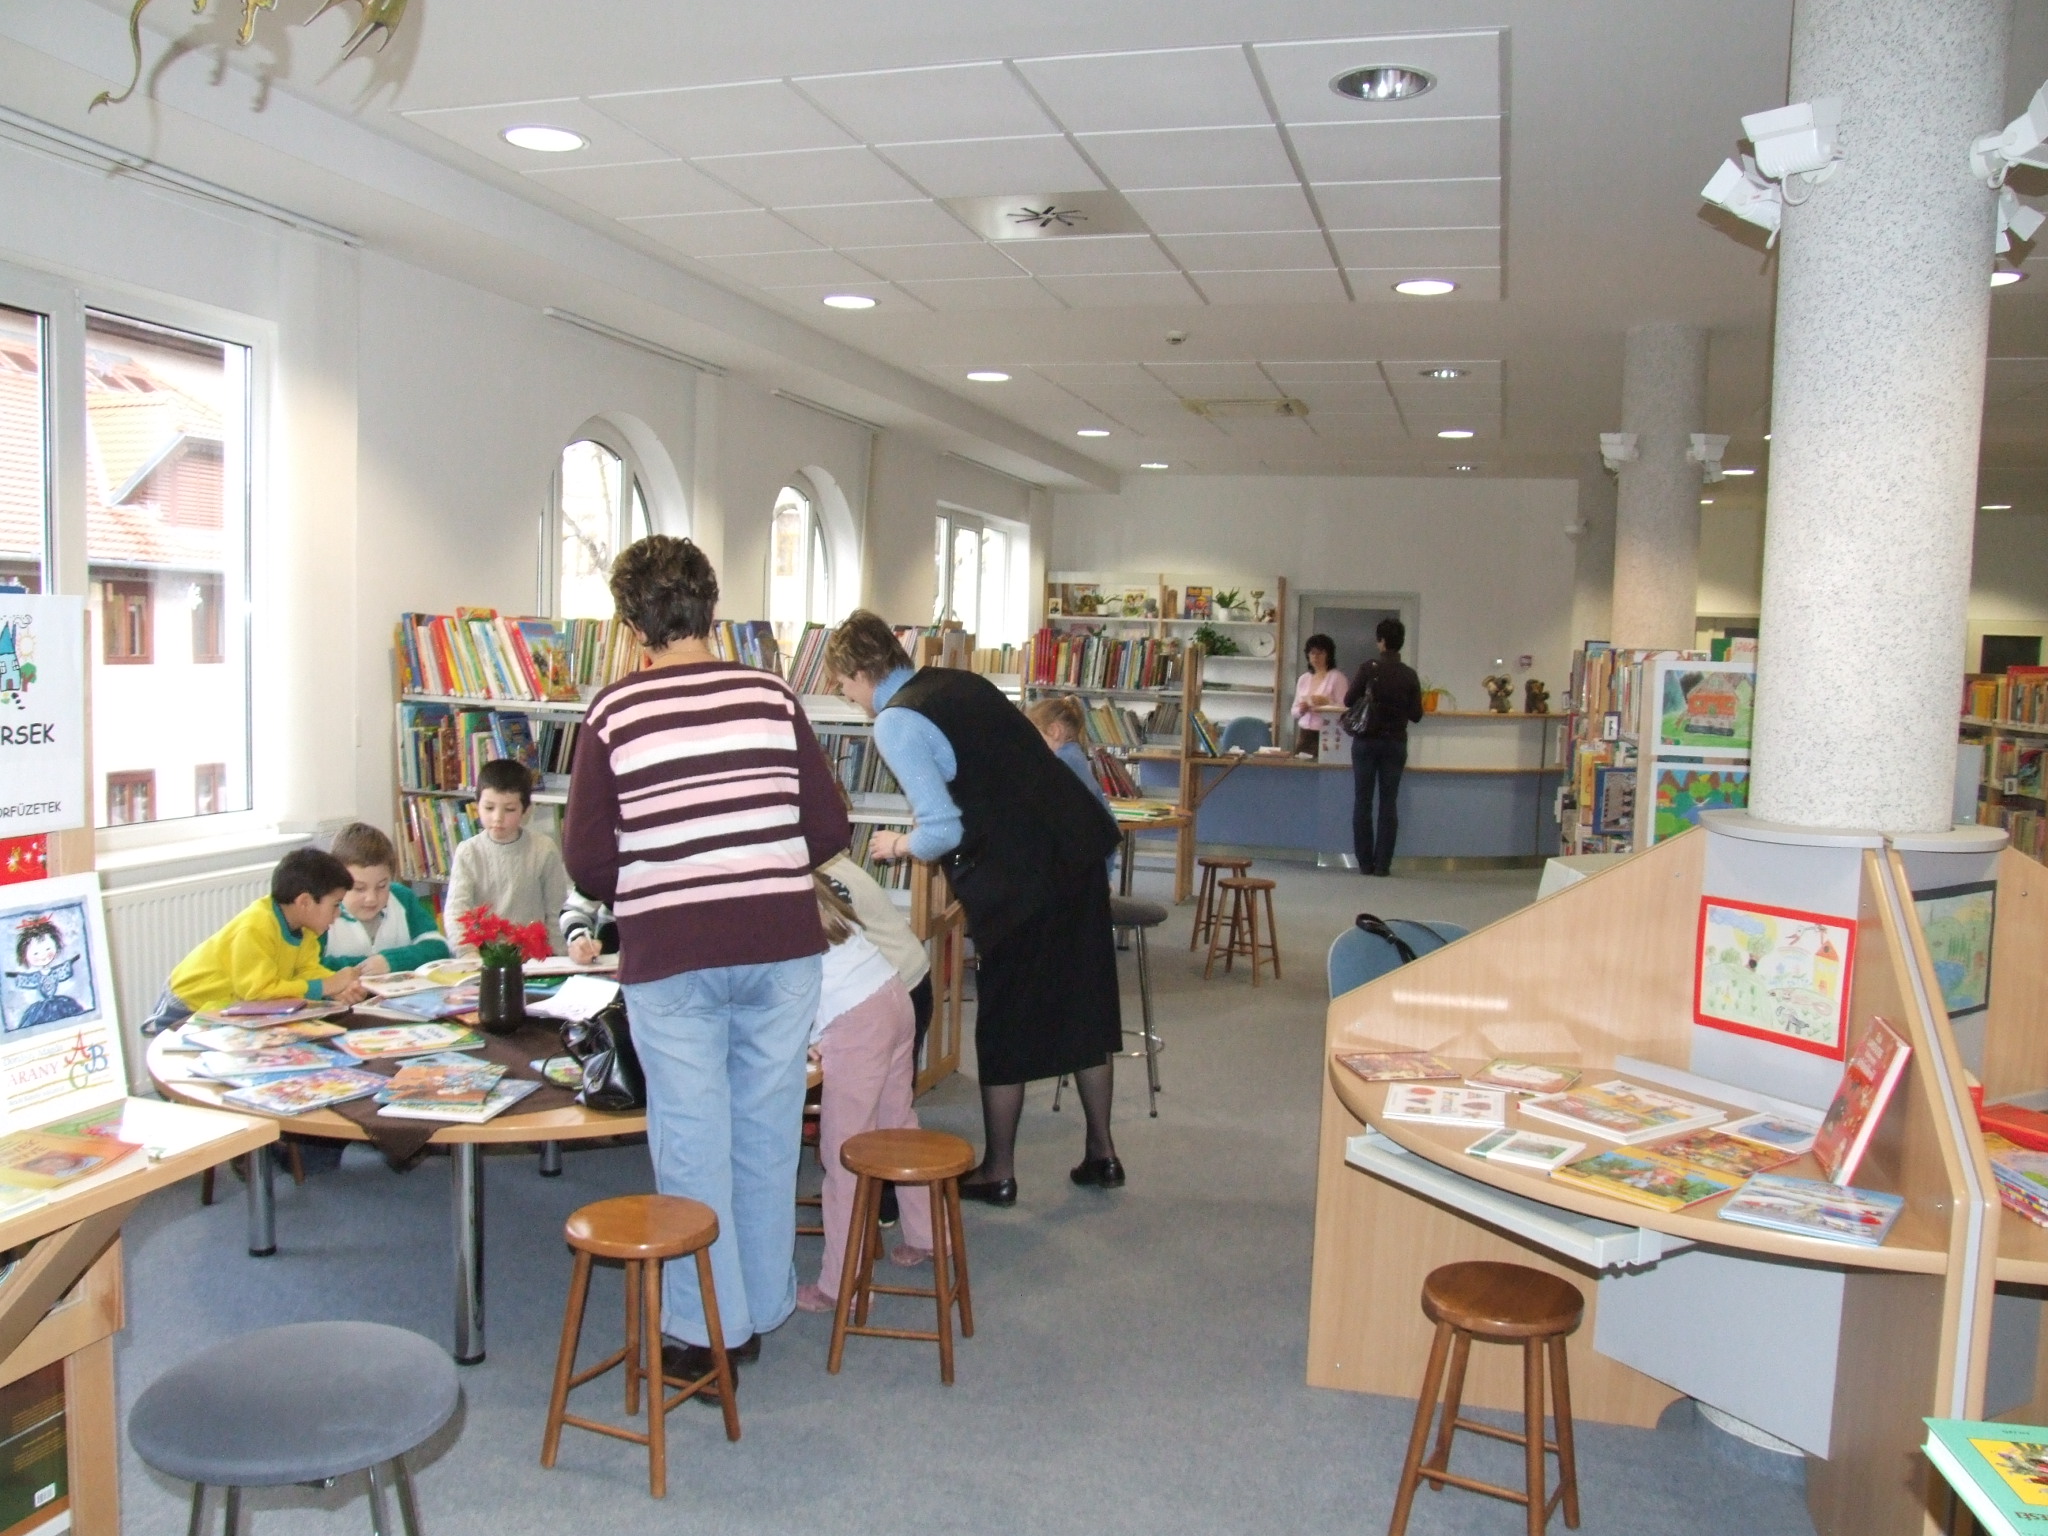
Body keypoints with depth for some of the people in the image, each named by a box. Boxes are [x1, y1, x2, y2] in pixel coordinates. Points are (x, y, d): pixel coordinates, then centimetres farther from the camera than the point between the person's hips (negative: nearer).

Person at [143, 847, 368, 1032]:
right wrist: (327, 986, -34)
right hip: (188, 1008, -7)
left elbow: (308, 970, -9)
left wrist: (341, 987, -29)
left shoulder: (304, 924, -8)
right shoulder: (255, 928, -32)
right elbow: (258, 990, -37)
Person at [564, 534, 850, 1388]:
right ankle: (764, 1308, 28)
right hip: (781, 944, 2)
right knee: (768, 1134, 14)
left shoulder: (613, 712, -4)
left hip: (669, 956, -2)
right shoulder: (771, 697, 0)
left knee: (692, 1142, 9)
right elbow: (830, 830, 0)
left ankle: (708, 1331, 19)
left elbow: (588, 859, -6)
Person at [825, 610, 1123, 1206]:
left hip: (1021, 878, -8)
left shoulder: (896, 722, -11)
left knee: (1005, 1023, 8)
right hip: (1079, 844, 8)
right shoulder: (960, 682, 13)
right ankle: (1101, 1153, 30)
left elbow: (943, 828, -19)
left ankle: (998, 1172, 23)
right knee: (1084, 1006, 18)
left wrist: (902, 846, 2)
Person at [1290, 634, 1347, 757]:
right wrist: (1301, 709, -3)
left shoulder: (1337, 677, -1)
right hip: (1304, 734, 5)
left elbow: (1343, 709, -7)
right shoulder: (1303, 679, 14)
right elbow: (1294, 712, 17)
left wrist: (1326, 703, -21)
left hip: (1325, 735, -5)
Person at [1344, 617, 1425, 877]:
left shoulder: (1369, 668, -7)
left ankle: (1365, 863, 5)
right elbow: (1416, 714, 2)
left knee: (1363, 802, 5)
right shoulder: (1409, 675, -1)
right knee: (1388, 804, 6)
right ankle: (1383, 863, 4)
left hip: (1367, 741, -2)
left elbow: (1348, 700, -3)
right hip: (1395, 743, 2)